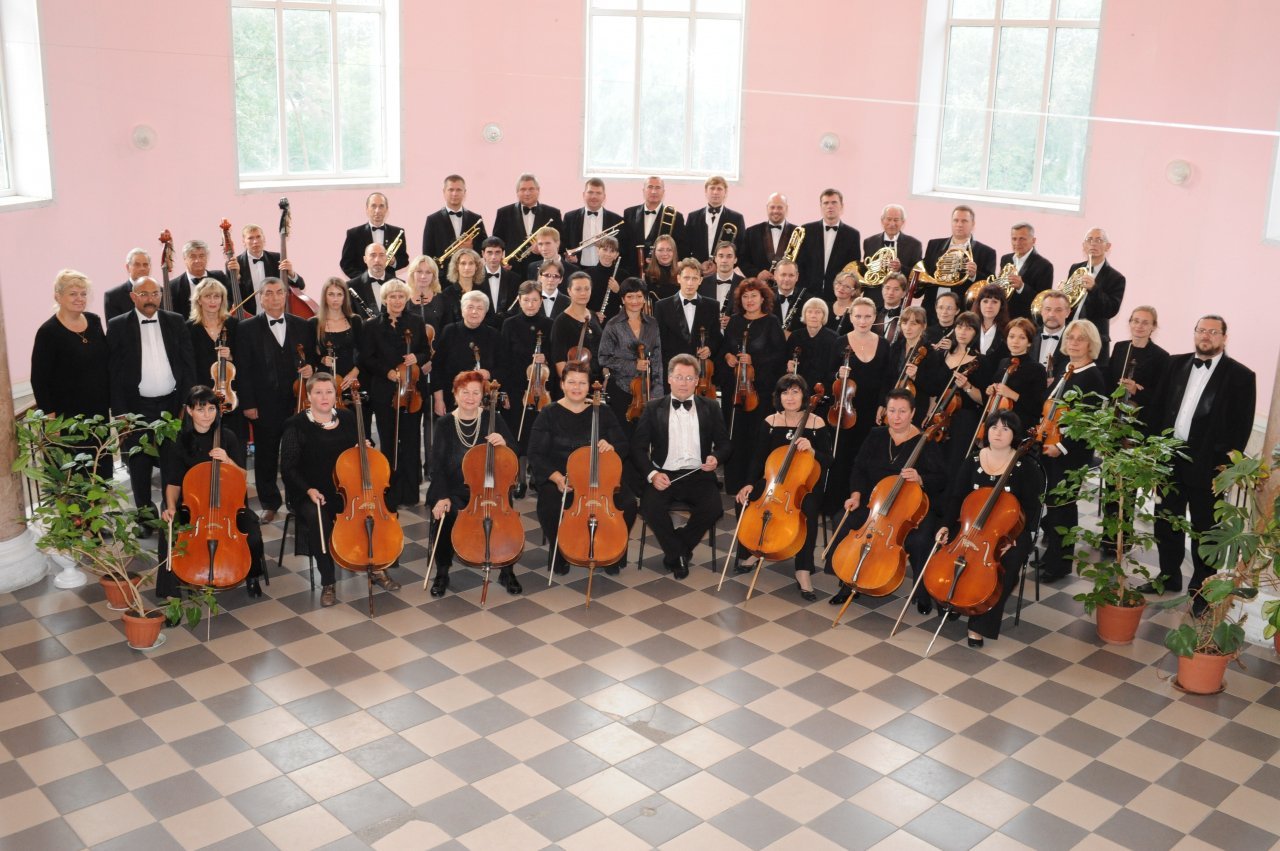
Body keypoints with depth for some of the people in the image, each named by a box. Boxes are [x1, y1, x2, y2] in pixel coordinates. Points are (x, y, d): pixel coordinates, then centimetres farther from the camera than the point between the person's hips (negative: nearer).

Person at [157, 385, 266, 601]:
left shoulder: (228, 437, 1)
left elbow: (243, 477, 4)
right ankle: (172, 587, -8)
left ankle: (252, 575, 6)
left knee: (253, 535, -26)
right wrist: (171, 507, -17)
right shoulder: (178, 442, -1)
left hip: (228, 502, 0)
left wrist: (228, 461, -16)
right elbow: (173, 483, 1)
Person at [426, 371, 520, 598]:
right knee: (445, 517, -30)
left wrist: (504, 443, -21)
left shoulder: (494, 420, 2)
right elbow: (437, 465, -3)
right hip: (454, 490, 0)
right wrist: (442, 497, -17)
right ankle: (442, 573, -6)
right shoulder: (444, 424, 2)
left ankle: (507, 572, -2)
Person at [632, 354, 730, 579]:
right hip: (663, 475, -1)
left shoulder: (709, 408, 11)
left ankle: (677, 549, 1)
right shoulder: (654, 408, 8)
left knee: (713, 509, -28)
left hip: (699, 475, 1)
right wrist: (651, 474, -14)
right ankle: (678, 553, -2)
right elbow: (638, 447, 4)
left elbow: (723, 443, 15)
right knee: (650, 508, -31)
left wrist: (716, 457, -9)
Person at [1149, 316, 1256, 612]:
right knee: (1166, 521, 15)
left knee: (1204, 529, 6)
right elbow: (1159, 405, 9)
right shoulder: (1176, 364, 7)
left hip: (1208, 464, -4)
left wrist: (1226, 464, -13)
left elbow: (1241, 427, -8)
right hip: (1170, 457, 5)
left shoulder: (1240, 375, -6)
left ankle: (1201, 589, 18)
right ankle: (1169, 576, 31)